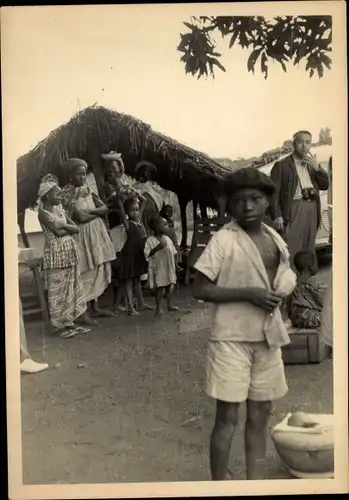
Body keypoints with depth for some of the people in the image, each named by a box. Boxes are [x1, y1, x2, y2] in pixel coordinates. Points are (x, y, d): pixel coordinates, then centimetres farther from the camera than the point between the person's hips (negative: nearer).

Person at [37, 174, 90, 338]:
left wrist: (63, 225, -10)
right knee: (58, 290, -1)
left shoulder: (60, 210, 12)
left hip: (70, 252, 7)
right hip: (56, 254, -7)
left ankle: (69, 322, 18)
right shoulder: (43, 213, -9)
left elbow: (76, 229, 5)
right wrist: (68, 227, -2)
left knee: (71, 287, 10)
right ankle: (59, 326, 7)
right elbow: (58, 232, -19)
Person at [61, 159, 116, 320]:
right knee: (85, 272, -6)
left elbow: (105, 208, 6)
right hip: (82, 235, -7)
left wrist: (91, 211, -11)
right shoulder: (67, 193, -11)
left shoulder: (88, 189, 11)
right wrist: (97, 212, -4)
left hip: (96, 234, 7)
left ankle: (95, 307, 17)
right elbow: (81, 217, -20)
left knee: (97, 270, 9)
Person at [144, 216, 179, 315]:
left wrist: (174, 264, 9)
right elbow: (147, 254, -15)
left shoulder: (167, 239, 10)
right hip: (158, 268, -5)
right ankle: (159, 308, 9)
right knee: (159, 287, -1)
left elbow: (173, 252, 15)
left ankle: (170, 305, 24)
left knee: (170, 286, 10)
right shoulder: (150, 240, -8)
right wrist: (157, 248, -24)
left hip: (169, 267, 5)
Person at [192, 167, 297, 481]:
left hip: (268, 336, 6)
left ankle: (256, 479, 31)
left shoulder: (276, 239, 8)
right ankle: (219, 483, 19)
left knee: (261, 414, 15)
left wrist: (280, 292, -1)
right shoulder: (224, 240, -12)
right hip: (232, 338, -6)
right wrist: (248, 293, -20)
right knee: (228, 417, 1)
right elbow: (200, 289, -14)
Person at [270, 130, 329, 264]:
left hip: (312, 209, 6)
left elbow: (325, 185, 17)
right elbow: (274, 192, -6)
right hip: (293, 210, -6)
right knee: (291, 252, -12)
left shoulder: (312, 164, 21)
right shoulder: (282, 165, 1)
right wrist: (277, 216, -16)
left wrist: (317, 168, 1)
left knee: (308, 251, 11)